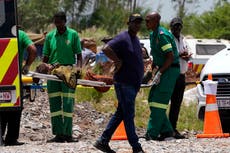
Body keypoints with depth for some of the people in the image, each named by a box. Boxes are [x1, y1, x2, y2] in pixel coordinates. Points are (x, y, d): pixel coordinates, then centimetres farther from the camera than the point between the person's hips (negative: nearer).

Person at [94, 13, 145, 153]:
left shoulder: (136, 39, 17)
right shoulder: (123, 38, -13)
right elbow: (106, 49, -27)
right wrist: (118, 61, -20)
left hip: (134, 84, 10)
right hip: (124, 83, -10)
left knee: (120, 114, 12)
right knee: (129, 115, -4)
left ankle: (103, 141, 16)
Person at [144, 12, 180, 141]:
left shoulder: (162, 35, -18)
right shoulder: (153, 35, 13)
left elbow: (170, 57, -23)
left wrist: (159, 73, -22)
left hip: (170, 70, -10)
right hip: (164, 70, 10)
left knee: (158, 100, -12)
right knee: (152, 99, 8)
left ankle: (152, 133, -12)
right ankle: (167, 131, 9)